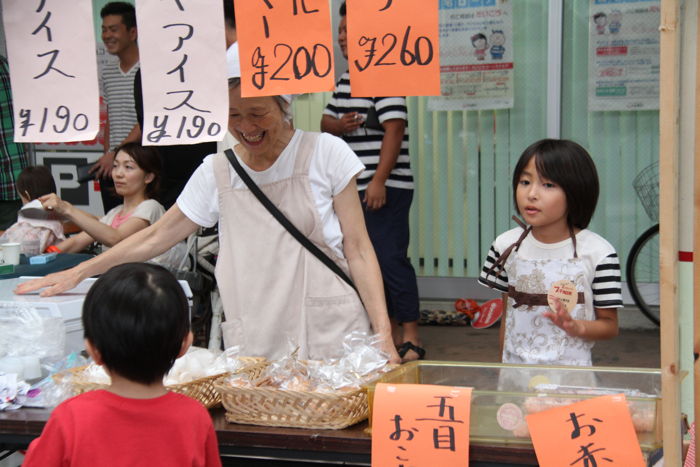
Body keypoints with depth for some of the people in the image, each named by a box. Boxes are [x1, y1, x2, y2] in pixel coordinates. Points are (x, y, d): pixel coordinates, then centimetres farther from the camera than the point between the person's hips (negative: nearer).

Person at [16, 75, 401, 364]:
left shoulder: (325, 154, -1)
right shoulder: (217, 172, 7)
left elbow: (358, 249, 0)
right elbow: (156, 236, 16)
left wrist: (382, 330, -8)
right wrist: (78, 272, 15)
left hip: (332, 336, -2)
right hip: (253, 347, 2)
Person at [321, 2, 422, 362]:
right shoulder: (345, 80, 17)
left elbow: (394, 130, -17)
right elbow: (326, 120, 23)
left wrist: (379, 180, -22)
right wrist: (338, 124, -2)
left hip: (386, 188, -9)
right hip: (354, 189, 9)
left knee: (390, 258, -11)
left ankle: (411, 338, -4)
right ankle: (391, 332, 22)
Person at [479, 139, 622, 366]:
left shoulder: (598, 253, -7)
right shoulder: (506, 246, 4)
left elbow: (610, 325, -1)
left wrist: (576, 327, -19)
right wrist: (503, 368, 10)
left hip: (570, 372, -2)